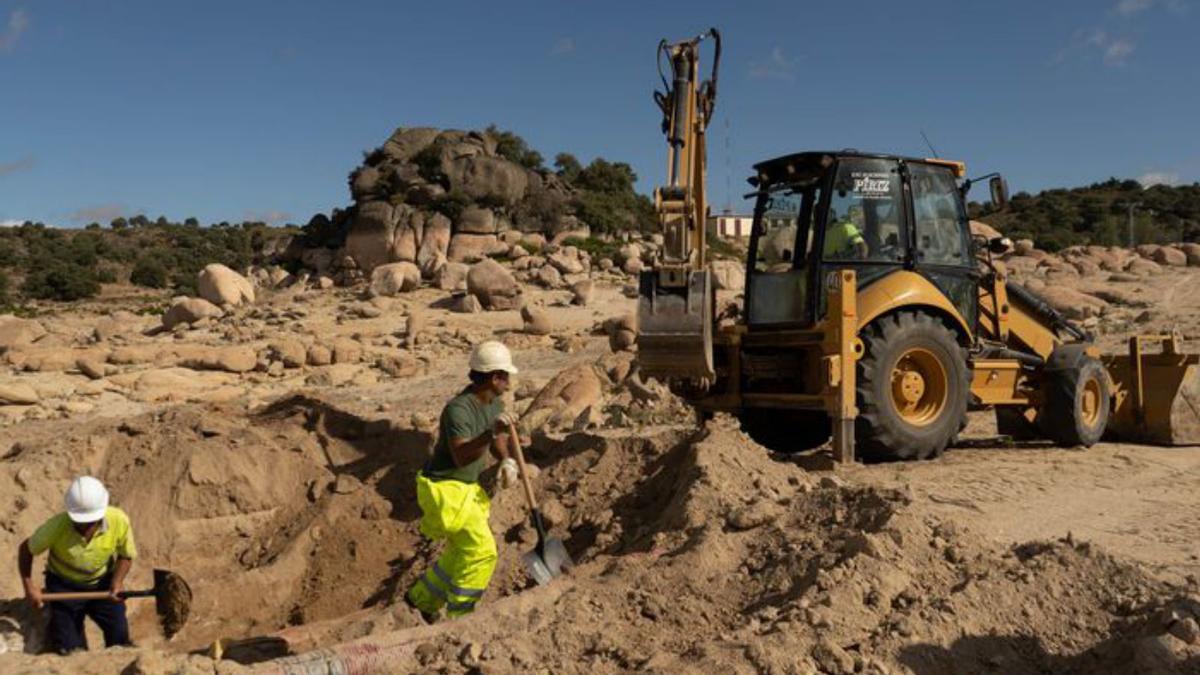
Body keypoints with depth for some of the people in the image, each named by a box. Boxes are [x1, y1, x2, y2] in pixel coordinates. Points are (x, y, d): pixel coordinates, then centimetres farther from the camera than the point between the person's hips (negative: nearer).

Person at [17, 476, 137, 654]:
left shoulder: (119, 521, -26)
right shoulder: (57, 526, -30)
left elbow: (126, 556, -7)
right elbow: (26, 549, -9)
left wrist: (117, 581, -24)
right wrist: (29, 586, -18)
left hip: (102, 583, 1)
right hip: (64, 585, 0)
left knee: (119, 635, -15)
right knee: (69, 648, -6)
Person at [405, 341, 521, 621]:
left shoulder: (493, 401, 0)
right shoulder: (458, 409, -27)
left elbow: (498, 442, 11)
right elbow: (462, 457, -39)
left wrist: (507, 462, -11)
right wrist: (492, 431, -52)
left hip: (468, 487, 9)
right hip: (444, 490, -9)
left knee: (462, 554, 19)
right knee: (482, 552, -10)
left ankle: (422, 597, 39)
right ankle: (459, 617, 5)